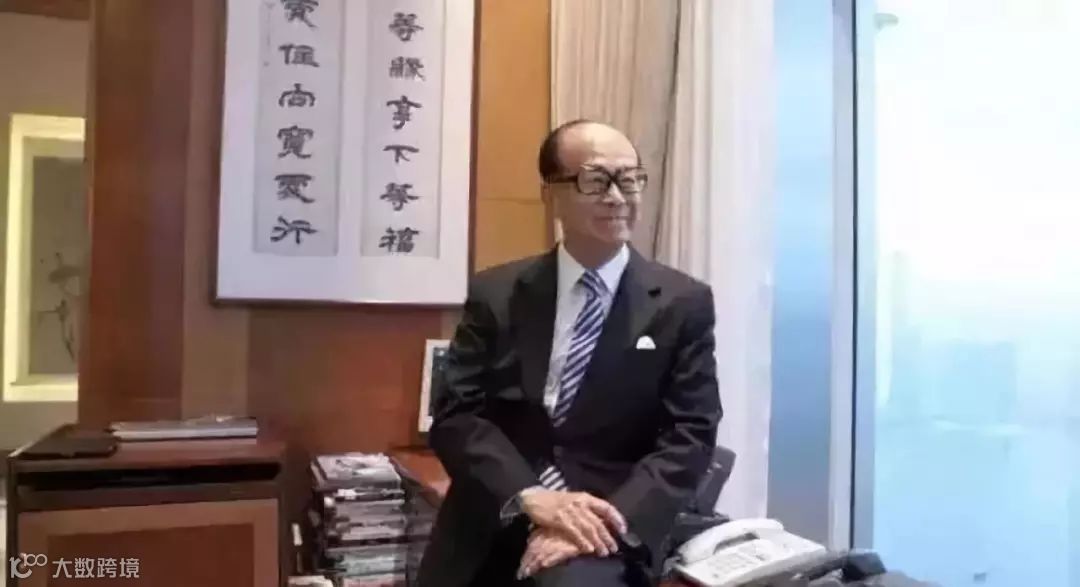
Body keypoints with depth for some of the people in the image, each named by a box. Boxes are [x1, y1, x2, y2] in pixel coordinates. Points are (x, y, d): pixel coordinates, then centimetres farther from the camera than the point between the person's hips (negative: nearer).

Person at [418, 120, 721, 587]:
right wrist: (528, 496, -16)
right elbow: (454, 415, 0)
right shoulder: (495, 293, 5)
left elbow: (690, 436, -3)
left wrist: (611, 521, -18)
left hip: (601, 529, -3)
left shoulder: (684, 303, 2)